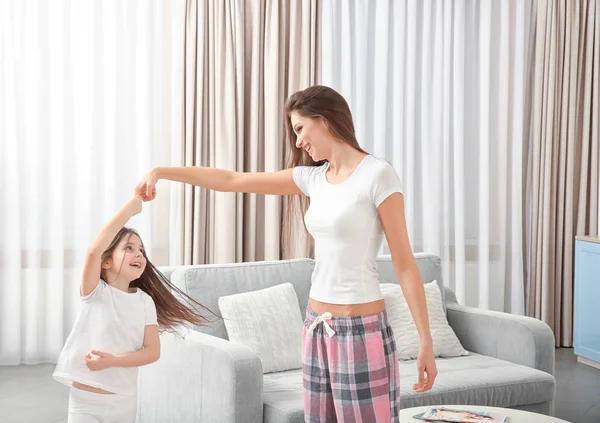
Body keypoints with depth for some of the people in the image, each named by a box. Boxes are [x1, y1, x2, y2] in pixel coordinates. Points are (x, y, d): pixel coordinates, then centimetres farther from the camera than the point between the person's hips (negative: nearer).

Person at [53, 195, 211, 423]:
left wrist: (112, 360, -19)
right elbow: (94, 251, -27)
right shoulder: (96, 292, -9)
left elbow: (153, 351, -4)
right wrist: (129, 209, -26)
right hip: (86, 399, -3)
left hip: (125, 400, 3)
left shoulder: (145, 301, 1)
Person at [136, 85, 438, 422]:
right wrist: (162, 172, 15)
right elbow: (233, 181, 15)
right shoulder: (314, 177, 10)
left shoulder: (377, 174, -9)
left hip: (362, 331, -6)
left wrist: (426, 342, -12)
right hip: (318, 328, 7)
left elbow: (404, 263, -10)